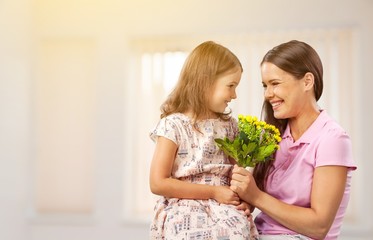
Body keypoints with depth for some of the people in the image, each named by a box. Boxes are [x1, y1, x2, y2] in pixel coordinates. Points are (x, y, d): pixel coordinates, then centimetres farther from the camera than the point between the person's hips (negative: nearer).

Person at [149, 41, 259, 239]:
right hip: (184, 209, -4)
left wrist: (241, 198, -6)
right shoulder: (173, 125, -6)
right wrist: (213, 192, -13)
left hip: (224, 208, 5)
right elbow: (158, 183, -10)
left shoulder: (229, 125, 12)